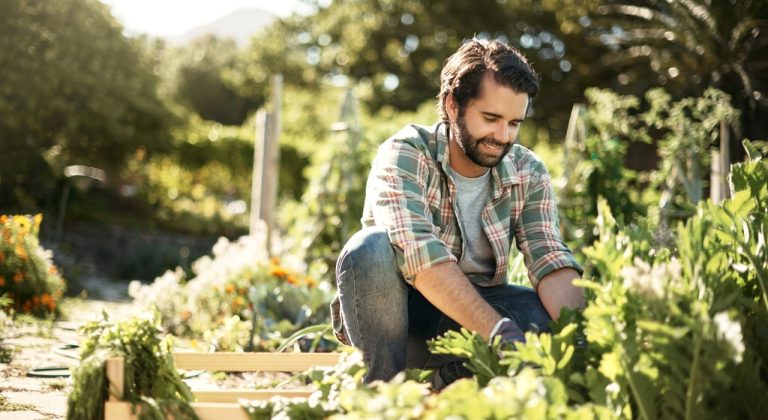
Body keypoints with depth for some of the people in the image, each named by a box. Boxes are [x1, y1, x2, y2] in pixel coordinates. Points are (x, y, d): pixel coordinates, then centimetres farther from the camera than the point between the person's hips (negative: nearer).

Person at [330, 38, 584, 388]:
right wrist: (498, 331, -43)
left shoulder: (528, 174, -3)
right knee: (371, 247, -33)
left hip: (476, 309, 4)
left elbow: (550, 261, -14)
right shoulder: (405, 154, -18)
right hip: (393, 317, -3)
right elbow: (420, 253, -33)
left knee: (552, 313, -22)